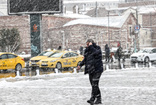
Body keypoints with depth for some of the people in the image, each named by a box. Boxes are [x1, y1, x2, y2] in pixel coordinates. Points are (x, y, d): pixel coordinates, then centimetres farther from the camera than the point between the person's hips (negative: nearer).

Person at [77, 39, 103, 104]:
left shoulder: (98, 49, -5)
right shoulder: (87, 50, 13)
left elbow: (95, 52, -28)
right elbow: (85, 59, 24)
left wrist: (91, 46, -18)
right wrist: (80, 65, 12)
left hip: (97, 69, -7)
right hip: (90, 70, 7)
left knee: (95, 84, -15)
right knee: (93, 85, 7)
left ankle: (92, 99, -18)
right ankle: (98, 99, 14)